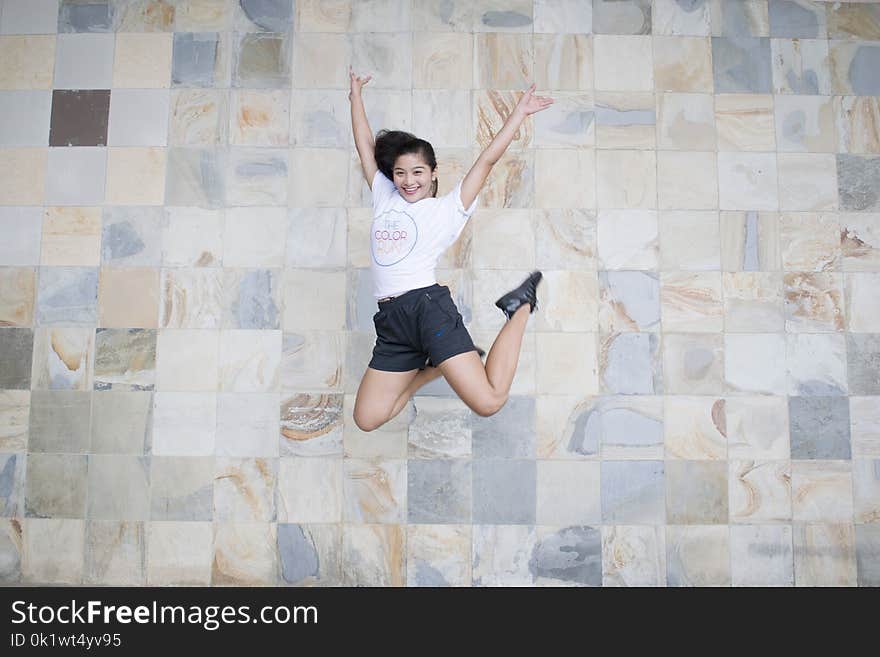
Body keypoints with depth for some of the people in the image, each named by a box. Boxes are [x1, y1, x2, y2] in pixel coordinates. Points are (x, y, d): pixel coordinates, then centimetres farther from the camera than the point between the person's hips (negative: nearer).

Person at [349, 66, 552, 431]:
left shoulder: (446, 209, 7)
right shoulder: (384, 198, 20)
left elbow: (487, 160, 4)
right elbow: (365, 146, 27)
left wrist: (520, 111, 3)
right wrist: (356, 94, 33)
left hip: (428, 306, -5)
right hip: (390, 319, 5)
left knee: (488, 402, -18)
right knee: (366, 420, 3)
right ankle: (435, 366, 23)